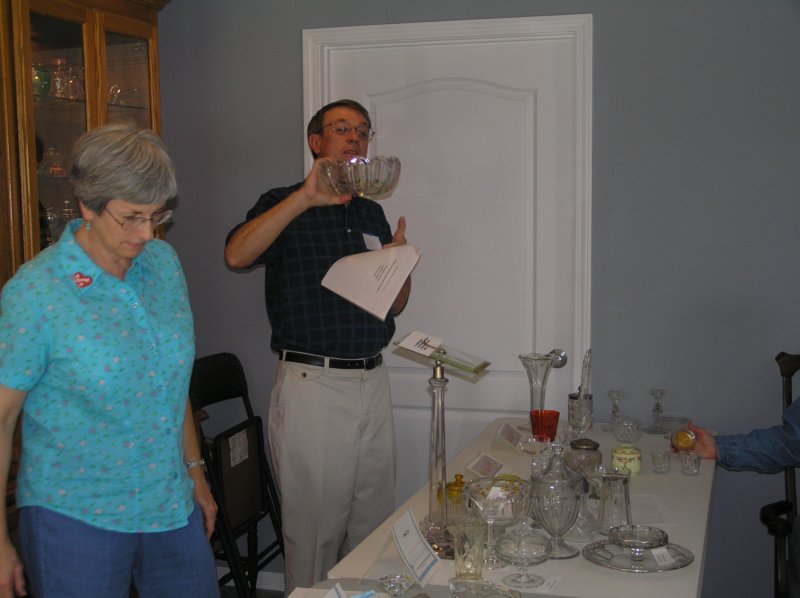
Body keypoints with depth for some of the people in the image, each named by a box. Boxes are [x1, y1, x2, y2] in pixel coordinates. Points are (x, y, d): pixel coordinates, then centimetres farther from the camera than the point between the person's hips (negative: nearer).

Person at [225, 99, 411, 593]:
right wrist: (306, 197, -26)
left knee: (375, 528, 14)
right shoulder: (286, 205, -1)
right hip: (312, 385, -5)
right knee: (315, 530, 3)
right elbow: (236, 255, -23)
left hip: (373, 381, 6)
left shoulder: (373, 214, 15)